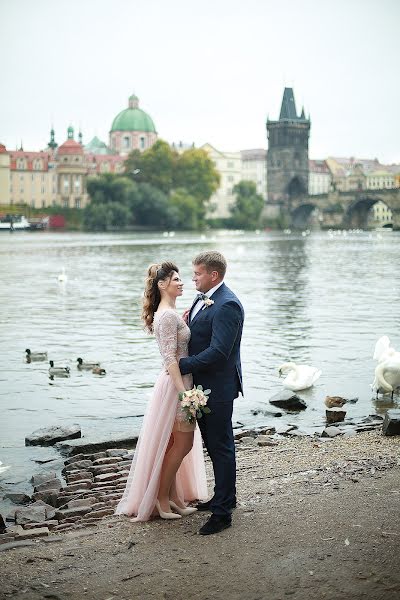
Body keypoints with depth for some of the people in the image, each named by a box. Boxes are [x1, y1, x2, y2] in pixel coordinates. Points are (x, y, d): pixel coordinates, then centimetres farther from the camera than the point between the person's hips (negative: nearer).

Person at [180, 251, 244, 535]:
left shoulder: (227, 305, -20)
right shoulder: (203, 300, 11)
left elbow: (218, 351, -26)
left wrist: (183, 365, -19)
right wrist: (186, 322, -1)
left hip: (218, 388, -10)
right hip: (203, 385, 10)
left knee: (221, 447, -1)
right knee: (214, 445, 20)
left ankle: (222, 511, 7)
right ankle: (224, 496, 35)